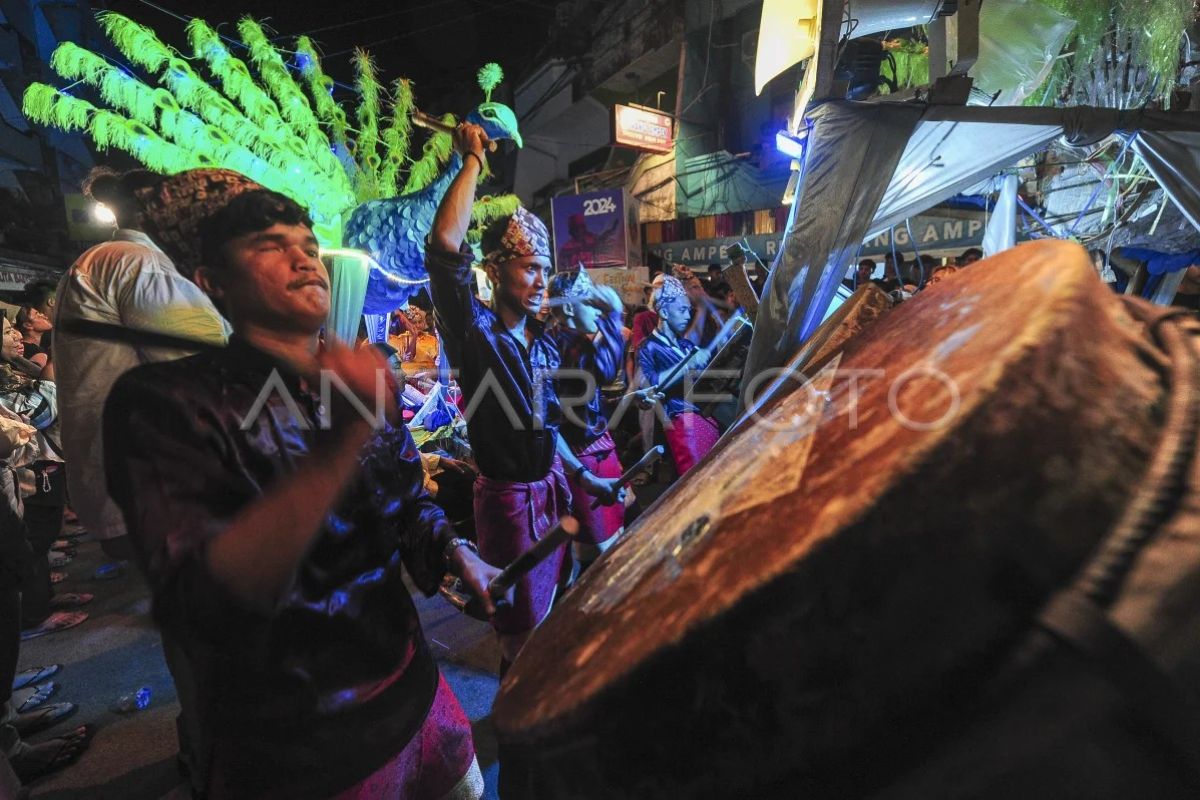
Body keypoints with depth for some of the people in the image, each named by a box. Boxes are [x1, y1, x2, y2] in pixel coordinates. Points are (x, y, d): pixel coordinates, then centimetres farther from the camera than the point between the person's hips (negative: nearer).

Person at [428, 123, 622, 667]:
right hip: (508, 498, -7)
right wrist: (473, 159, -21)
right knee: (523, 639, 9)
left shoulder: (543, 343, 5)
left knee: (548, 614, 25)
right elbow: (445, 244, -32)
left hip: (551, 488, 7)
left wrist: (583, 475, 15)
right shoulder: (475, 332, -15)